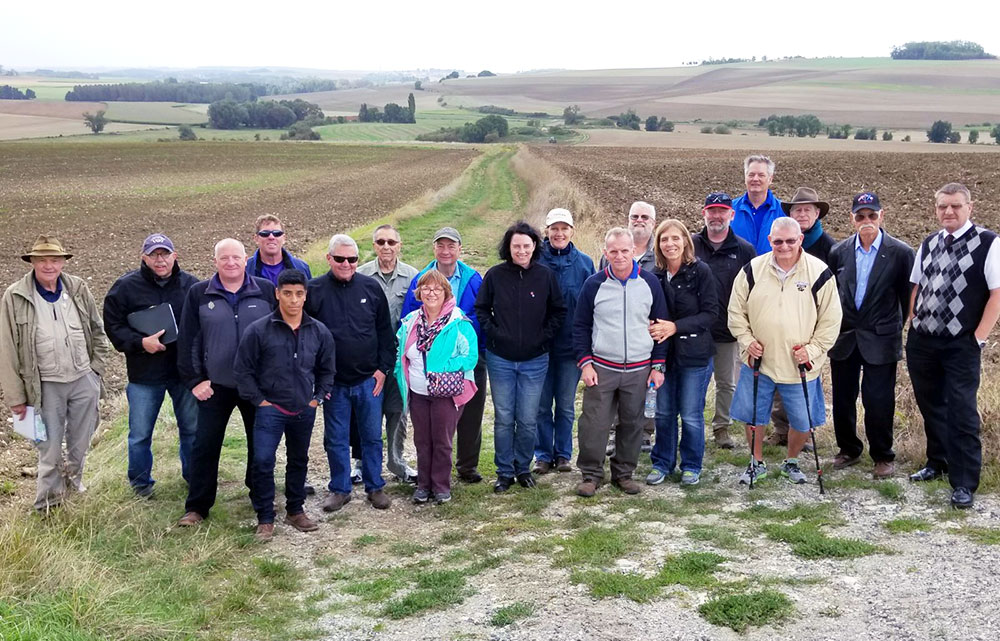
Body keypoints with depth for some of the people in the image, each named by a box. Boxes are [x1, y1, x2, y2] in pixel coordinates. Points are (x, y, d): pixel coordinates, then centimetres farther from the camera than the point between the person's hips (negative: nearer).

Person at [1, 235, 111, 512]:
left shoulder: (78, 288, 0)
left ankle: (73, 479, 42)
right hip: (46, 386, -3)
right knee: (50, 448, 2)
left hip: (84, 380, 3)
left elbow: (97, 330, 12)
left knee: (81, 443, 17)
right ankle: (47, 505, 20)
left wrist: (97, 366, 7)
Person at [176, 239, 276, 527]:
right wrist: (194, 380, -3)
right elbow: (187, 340, 2)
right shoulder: (199, 293, 0)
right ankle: (197, 506, 15)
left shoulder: (266, 291, 0)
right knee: (205, 446, 4)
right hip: (215, 385, 0)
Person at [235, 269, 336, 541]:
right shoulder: (259, 330, -10)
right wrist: (258, 400, -6)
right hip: (270, 409, -3)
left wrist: (317, 397, 5)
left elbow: (326, 369, 13)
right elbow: (243, 368, -4)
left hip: (304, 411, 4)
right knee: (263, 462, -11)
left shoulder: (319, 332, 0)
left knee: (299, 461, 16)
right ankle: (265, 519, 3)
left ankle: (295, 510, 33)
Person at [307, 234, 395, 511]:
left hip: (370, 379, 1)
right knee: (336, 439, 9)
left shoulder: (371, 287, 1)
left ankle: (375, 487, 23)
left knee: (372, 436, 9)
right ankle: (340, 488, 23)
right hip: (333, 382, -1)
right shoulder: (314, 290, -4)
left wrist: (383, 367, 0)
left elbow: (385, 331, 6)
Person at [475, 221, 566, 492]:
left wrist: (545, 336, -2)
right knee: (503, 419, 6)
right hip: (500, 359, 0)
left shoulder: (545, 275, -2)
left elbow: (559, 311, 8)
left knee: (528, 420, 5)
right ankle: (504, 472, 19)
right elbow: (481, 309, 7)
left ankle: (523, 468, 23)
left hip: (535, 360, 0)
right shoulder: (495, 275, -3)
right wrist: (493, 333, -5)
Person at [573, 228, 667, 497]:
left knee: (632, 423, 9)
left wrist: (658, 366, 3)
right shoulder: (594, 284, -1)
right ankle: (591, 474, 14)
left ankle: (624, 473, 24)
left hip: (639, 370, 1)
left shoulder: (650, 283, 1)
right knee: (594, 423, -1)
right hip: (601, 368, -1)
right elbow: (581, 326, 4)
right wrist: (585, 363, -5)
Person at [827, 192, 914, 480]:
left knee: (878, 401, -1)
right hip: (843, 337, 4)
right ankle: (849, 450, 29)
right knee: (843, 399, 11)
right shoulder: (838, 252, 2)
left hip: (880, 339, -3)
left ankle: (883, 456, 16)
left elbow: (907, 297, -2)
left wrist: (900, 331, -1)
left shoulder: (901, 253, -7)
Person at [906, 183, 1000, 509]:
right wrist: (913, 326, 10)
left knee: (961, 413, -3)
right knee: (930, 406, 16)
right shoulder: (928, 244, 10)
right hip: (921, 342, 6)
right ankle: (937, 462, 34)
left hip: (962, 345, -6)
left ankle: (964, 484, 5)